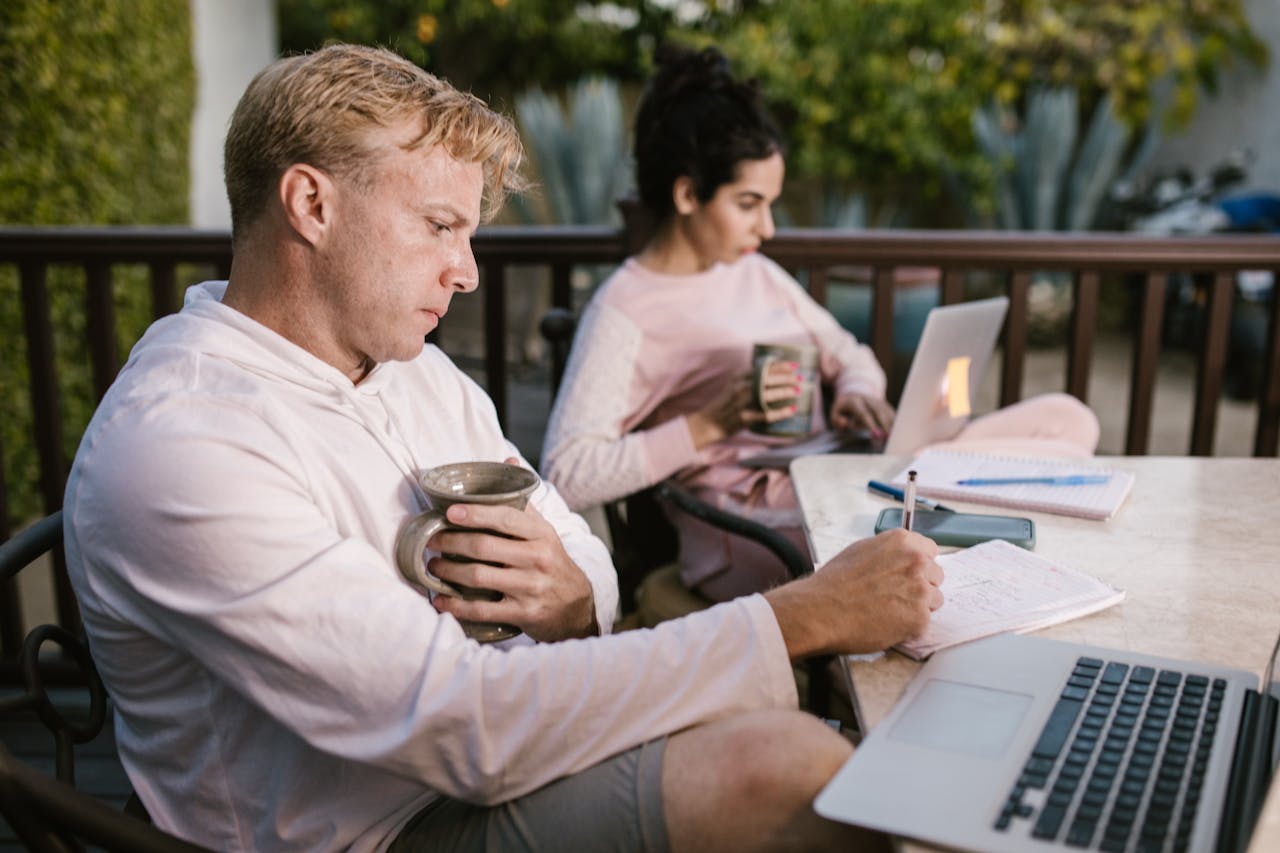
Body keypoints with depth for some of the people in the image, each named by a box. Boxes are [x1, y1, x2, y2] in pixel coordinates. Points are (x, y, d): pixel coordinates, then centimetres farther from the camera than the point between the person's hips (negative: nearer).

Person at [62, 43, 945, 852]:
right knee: (782, 763, -25)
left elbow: (589, 561, 7)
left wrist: (570, 601, -18)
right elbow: (466, 725, -27)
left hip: (496, 752, 7)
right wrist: (805, 618, -27)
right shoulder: (174, 448, -21)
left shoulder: (417, 370, 6)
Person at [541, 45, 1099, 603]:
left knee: (1067, 418, -3)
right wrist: (706, 426, -19)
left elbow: (849, 354, 26)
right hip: (758, 533, -9)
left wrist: (859, 393, 1)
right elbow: (566, 476, -16)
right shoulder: (623, 311, -7)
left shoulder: (756, 273, 17)